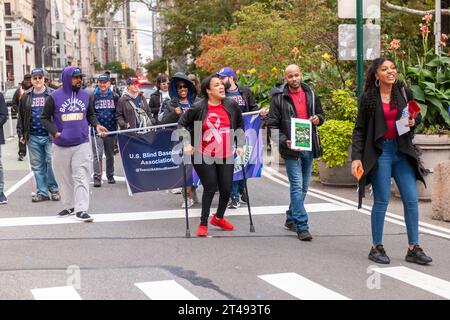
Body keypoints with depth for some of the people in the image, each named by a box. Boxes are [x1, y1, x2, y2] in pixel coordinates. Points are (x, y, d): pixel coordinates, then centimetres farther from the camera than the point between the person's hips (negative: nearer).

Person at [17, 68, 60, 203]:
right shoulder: (26, 97, 11)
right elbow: (21, 116, 15)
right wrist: (21, 133, 10)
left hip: (50, 136, -4)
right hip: (33, 137, 4)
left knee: (51, 162, -6)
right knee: (37, 166, 7)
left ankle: (54, 189, 9)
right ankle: (42, 192, 14)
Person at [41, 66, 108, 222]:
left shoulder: (85, 95, 6)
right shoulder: (55, 97, -2)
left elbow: (90, 114, 20)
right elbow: (45, 118, 3)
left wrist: (96, 125, 1)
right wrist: (55, 132, -12)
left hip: (82, 144, 1)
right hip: (61, 145, -1)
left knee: (81, 177, -7)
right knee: (64, 178, 9)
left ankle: (81, 209, -8)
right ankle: (69, 206, 24)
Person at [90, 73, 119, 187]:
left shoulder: (114, 97, 7)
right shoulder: (93, 97, 2)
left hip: (111, 130, 2)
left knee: (110, 155, 14)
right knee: (97, 155, -8)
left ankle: (110, 176, 25)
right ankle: (97, 178, -9)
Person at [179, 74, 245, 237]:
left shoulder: (231, 105, 0)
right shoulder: (198, 108, -8)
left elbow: (240, 125, 15)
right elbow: (182, 123, 6)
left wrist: (240, 145, 10)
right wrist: (187, 144, 0)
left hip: (226, 155, 3)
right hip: (204, 156, -3)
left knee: (226, 189, 6)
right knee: (210, 187, -5)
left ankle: (219, 217, 32)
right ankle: (203, 223, 9)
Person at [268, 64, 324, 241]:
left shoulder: (311, 95, 10)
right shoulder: (279, 98, -4)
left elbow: (320, 114, 24)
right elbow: (273, 125, -4)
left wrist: (318, 119, 0)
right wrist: (284, 141, -18)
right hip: (291, 148, -5)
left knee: (303, 186, 13)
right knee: (297, 186, -10)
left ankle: (291, 219, 29)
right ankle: (302, 227, -10)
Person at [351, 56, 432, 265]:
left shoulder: (404, 93, 6)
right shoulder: (368, 97, -2)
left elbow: (416, 117, 19)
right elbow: (359, 130, 0)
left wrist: (413, 122, -5)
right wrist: (356, 157, -8)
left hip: (402, 152, 4)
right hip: (379, 152, -4)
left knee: (411, 199, 0)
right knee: (382, 200, -2)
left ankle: (413, 249, 8)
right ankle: (376, 248, 11)